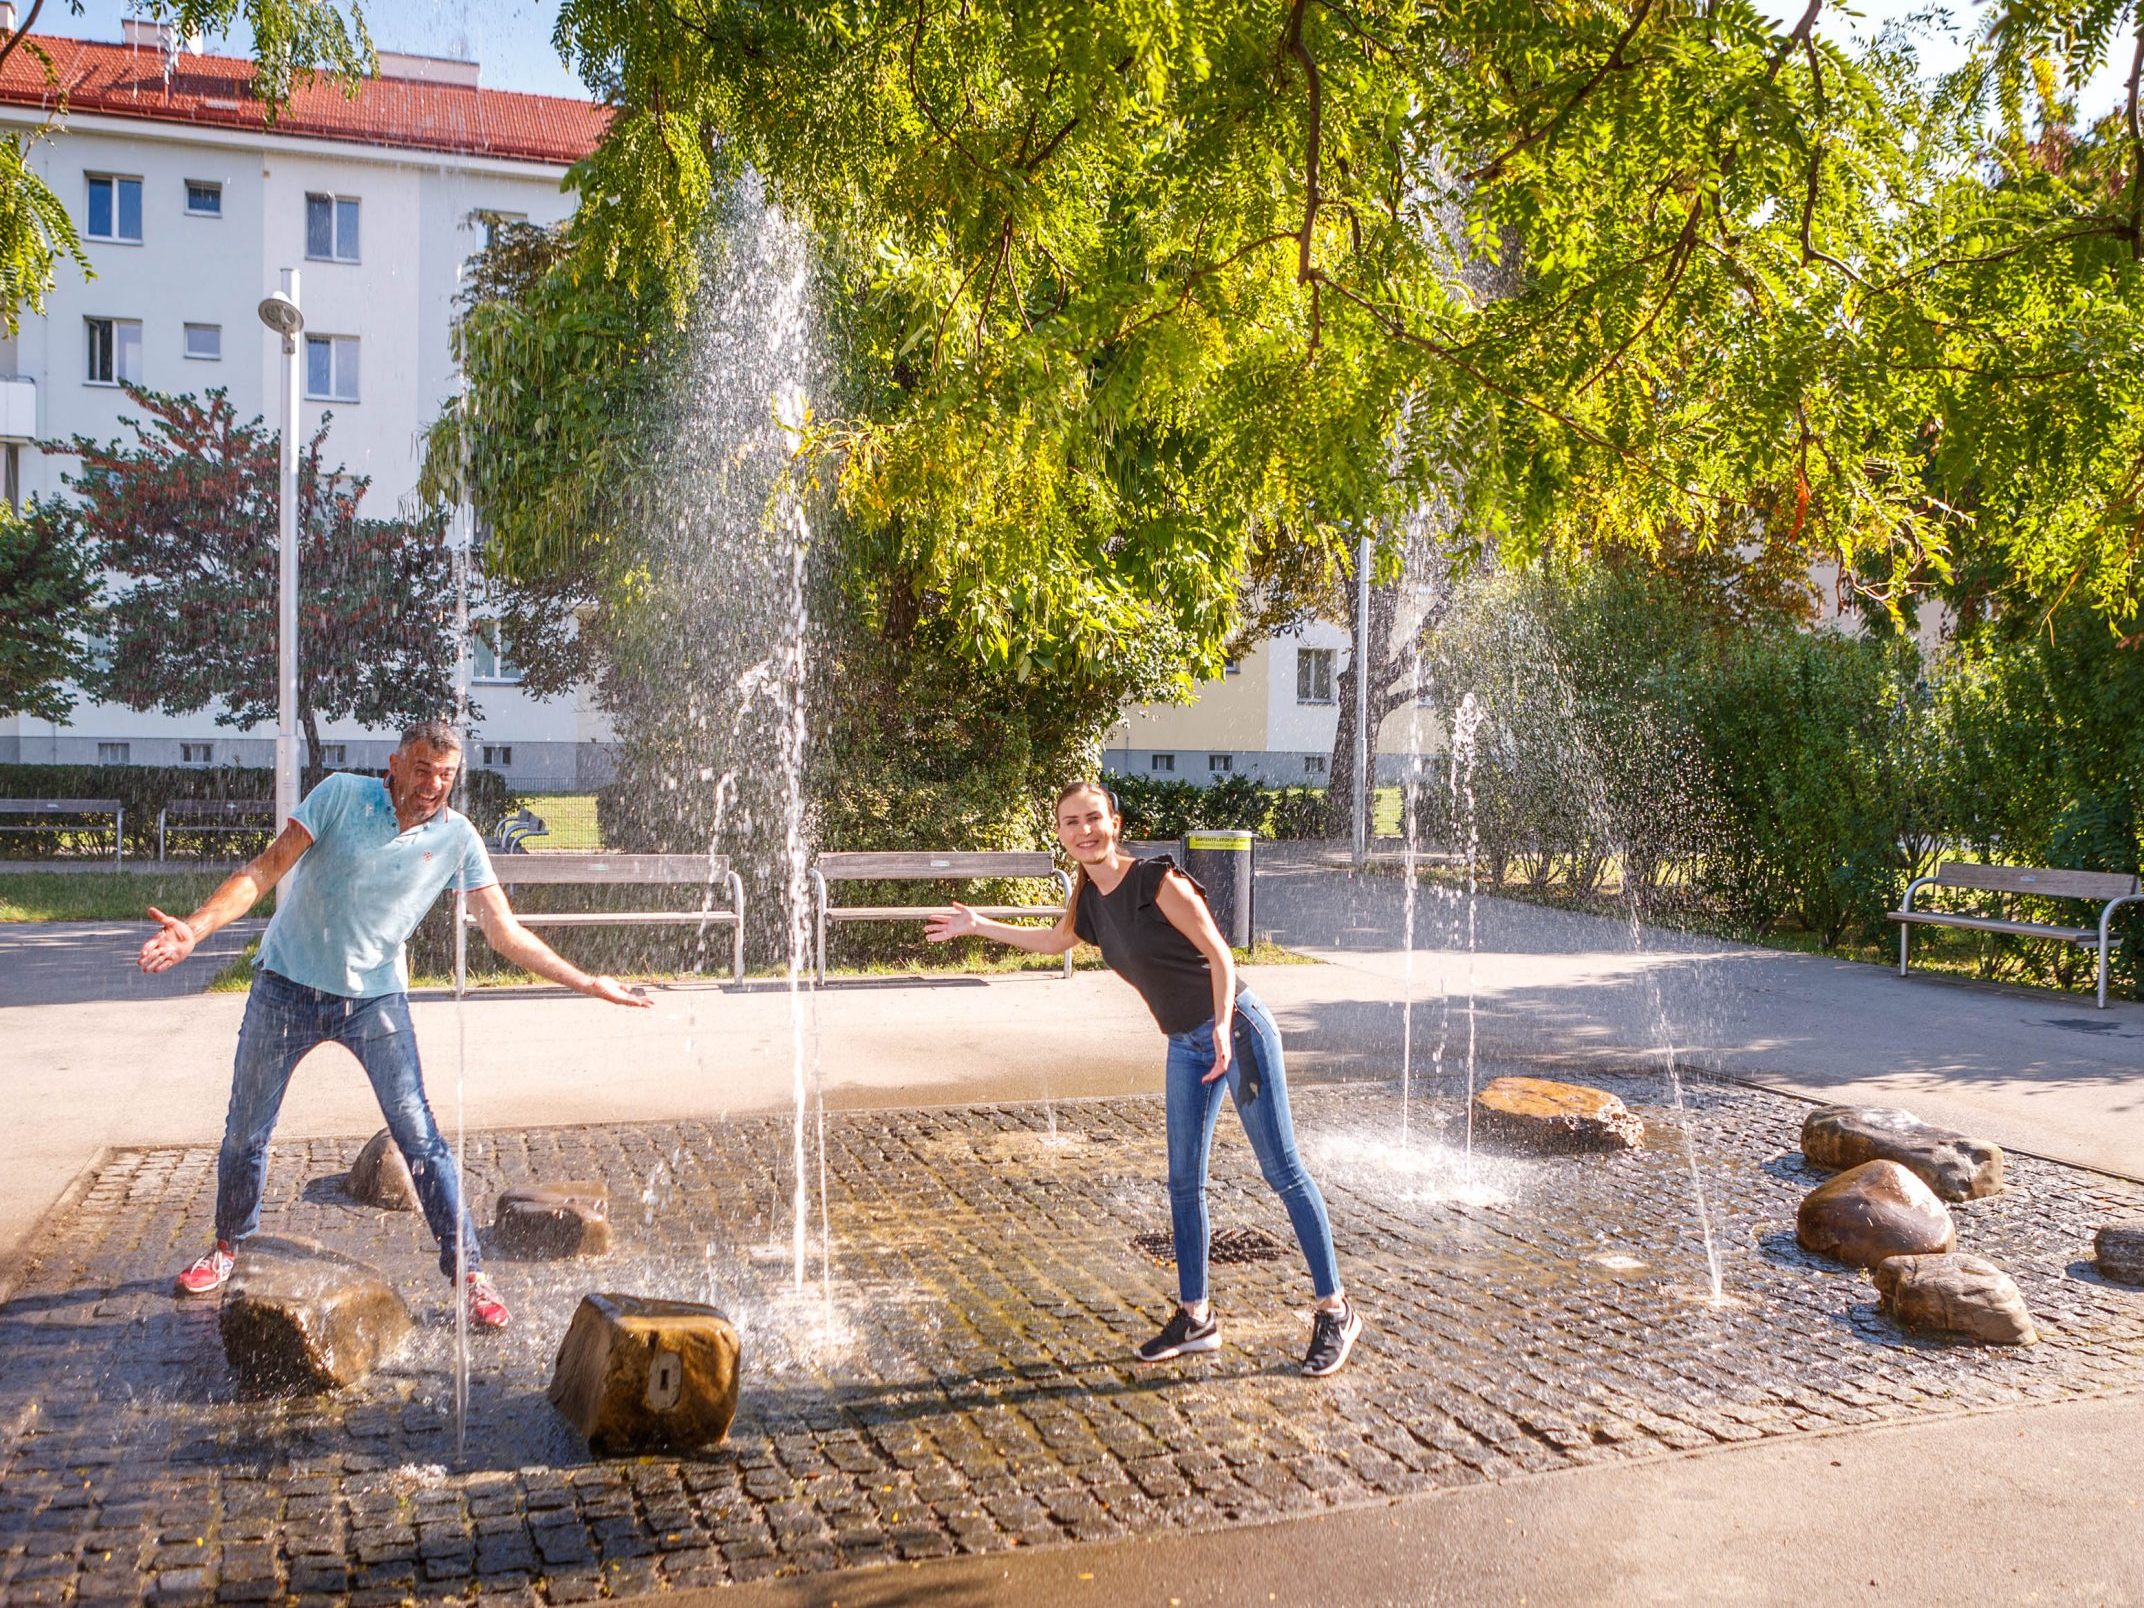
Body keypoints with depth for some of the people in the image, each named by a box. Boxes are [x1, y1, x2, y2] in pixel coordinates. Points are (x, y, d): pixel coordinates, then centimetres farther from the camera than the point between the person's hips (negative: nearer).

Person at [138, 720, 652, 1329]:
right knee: (245, 1131, 13)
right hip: (287, 987, 1)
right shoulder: (341, 794, -11)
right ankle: (227, 1246, 39)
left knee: (420, 1138, -7)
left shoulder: (457, 837, -8)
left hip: (376, 999, 0)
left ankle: (468, 1271, 3)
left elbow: (506, 933, -7)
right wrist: (195, 928, -26)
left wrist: (586, 983, -14)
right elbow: (266, 868, -12)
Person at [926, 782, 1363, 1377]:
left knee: (1283, 1171, -3)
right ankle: (1195, 1318, 24)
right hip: (1185, 1047, 7)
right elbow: (1055, 940, 26)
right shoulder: (1089, 898, 5)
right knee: (1184, 1183, 10)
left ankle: (1335, 1313, 8)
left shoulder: (1156, 881, -17)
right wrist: (979, 926, 26)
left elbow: (1218, 953, -17)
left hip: (1237, 1029, -7)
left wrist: (1224, 1027, -30)